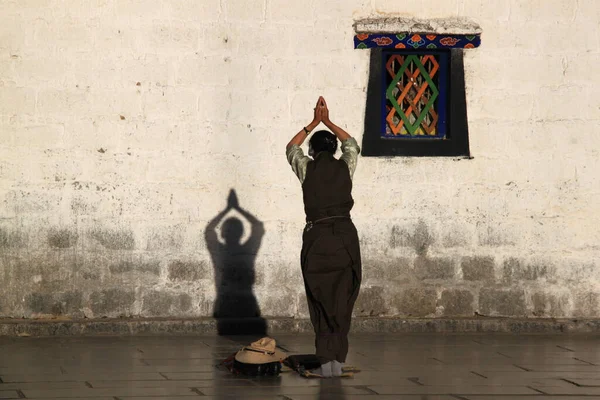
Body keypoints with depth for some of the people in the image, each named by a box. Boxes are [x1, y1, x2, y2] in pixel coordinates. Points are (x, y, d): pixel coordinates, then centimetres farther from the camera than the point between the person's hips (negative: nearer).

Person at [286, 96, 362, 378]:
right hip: (345, 236, 1)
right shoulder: (345, 167, 6)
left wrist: (313, 124, 31)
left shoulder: (307, 168, 2)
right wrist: (327, 122, 34)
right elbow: (352, 145, 29)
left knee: (321, 303, 3)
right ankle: (338, 360, 2)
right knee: (342, 301, 5)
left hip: (317, 237, -1)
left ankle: (326, 361, -4)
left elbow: (291, 148, 25)